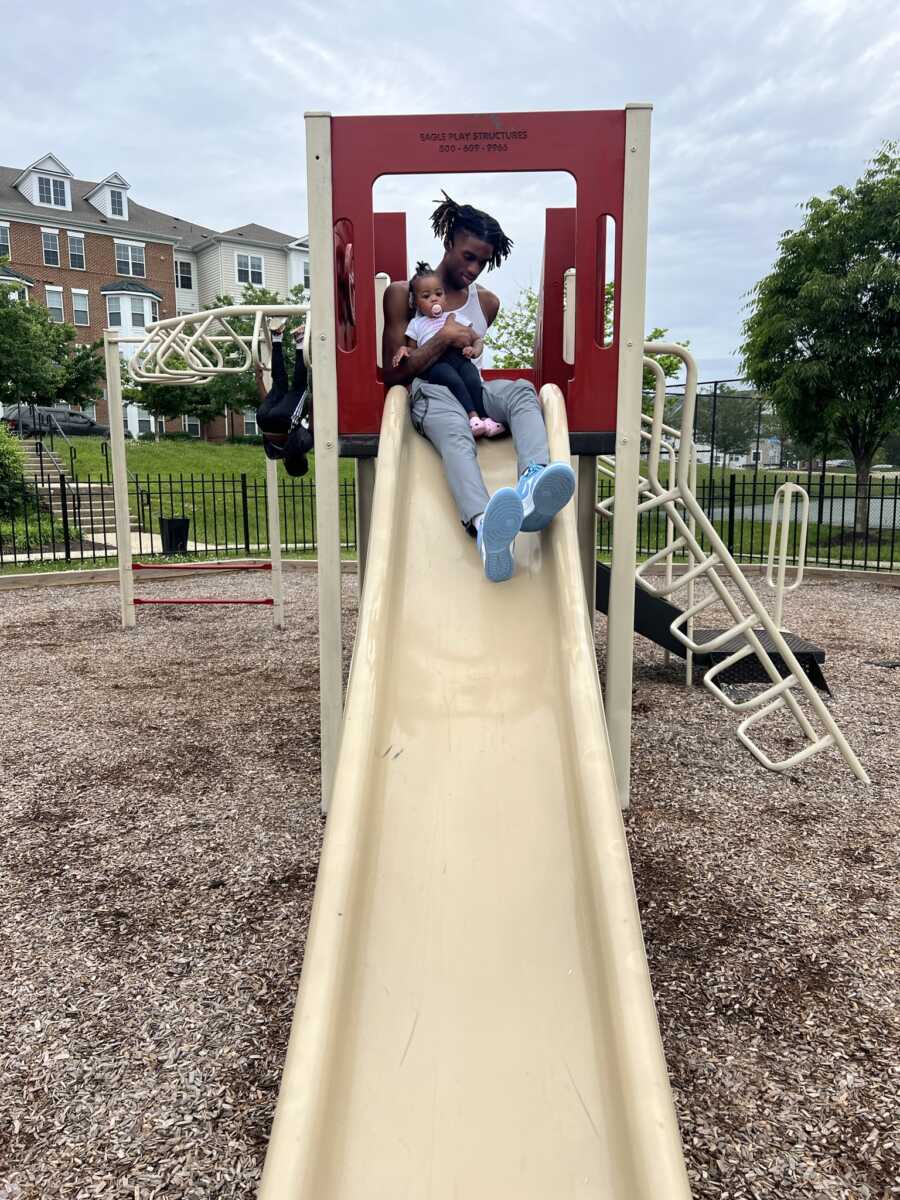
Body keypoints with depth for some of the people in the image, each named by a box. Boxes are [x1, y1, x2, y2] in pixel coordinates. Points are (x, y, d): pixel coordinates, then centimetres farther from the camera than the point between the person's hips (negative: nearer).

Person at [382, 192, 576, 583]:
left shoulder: (487, 302, 20)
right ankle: (484, 525, -72)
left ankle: (532, 483, -62)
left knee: (522, 390, -31)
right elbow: (392, 375, 1)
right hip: (429, 393, -4)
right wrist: (443, 339, -5)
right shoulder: (402, 294, 7)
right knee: (457, 436, -40)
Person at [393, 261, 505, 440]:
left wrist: (475, 350, 1)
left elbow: (478, 339, 25)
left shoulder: (456, 317, 28)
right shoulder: (416, 324, 28)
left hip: (460, 357, 2)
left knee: (472, 378, -32)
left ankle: (483, 417, -39)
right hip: (435, 362, -2)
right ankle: (473, 416, -45)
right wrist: (403, 350, 3)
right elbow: (412, 350, 27)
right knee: (452, 378, -35)